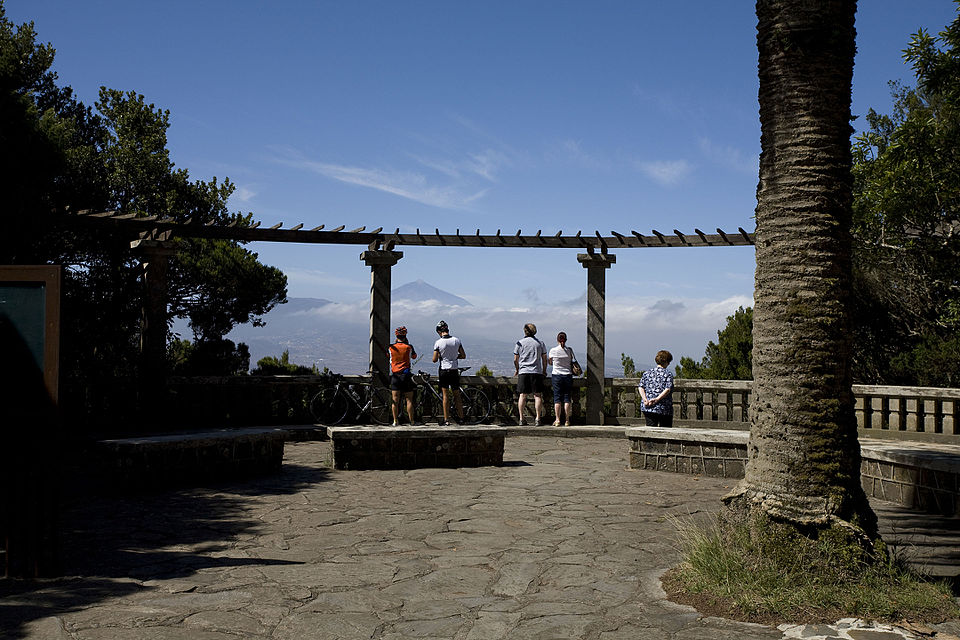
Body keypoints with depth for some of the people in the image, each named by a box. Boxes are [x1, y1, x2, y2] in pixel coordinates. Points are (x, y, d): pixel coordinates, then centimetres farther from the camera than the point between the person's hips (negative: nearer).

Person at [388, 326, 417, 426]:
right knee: (409, 399, 3)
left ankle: (395, 421, 4)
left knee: (395, 400, 4)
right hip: (406, 375, -1)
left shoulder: (391, 347, 0)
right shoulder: (409, 347, -3)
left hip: (395, 375, 1)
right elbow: (414, 356, 15)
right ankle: (411, 421, 5)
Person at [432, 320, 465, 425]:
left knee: (445, 395, 2)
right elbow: (463, 356, 4)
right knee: (457, 395, 12)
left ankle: (446, 420, 2)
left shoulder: (438, 342, -11)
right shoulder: (456, 340, -1)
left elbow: (434, 359, -9)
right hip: (455, 370, 3)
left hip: (444, 371, -3)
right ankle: (461, 418, 16)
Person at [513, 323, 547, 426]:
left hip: (523, 372, 0)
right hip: (537, 371, 0)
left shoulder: (520, 343, 3)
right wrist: (544, 370, 20)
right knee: (537, 395, 1)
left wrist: (517, 370, 20)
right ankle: (538, 419, -3)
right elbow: (544, 359, 8)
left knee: (522, 395, 3)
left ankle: (521, 418, 1)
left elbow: (515, 360, 5)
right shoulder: (540, 343, 6)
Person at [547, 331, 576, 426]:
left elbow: (549, 362, 10)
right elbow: (574, 362, -1)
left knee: (557, 398, 3)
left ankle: (557, 420, 0)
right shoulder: (569, 350, -2)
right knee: (567, 398, 5)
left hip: (556, 376, -1)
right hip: (568, 376, 1)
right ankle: (567, 420, 5)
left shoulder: (553, 351, -5)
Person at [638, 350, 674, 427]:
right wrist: (657, 399, -20)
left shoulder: (647, 373, 11)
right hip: (664, 409, -3)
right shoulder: (668, 374, -1)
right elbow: (668, 389, -15)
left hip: (648, 409, 3)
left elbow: (641, 387, 0)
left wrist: (645, 399, -11)